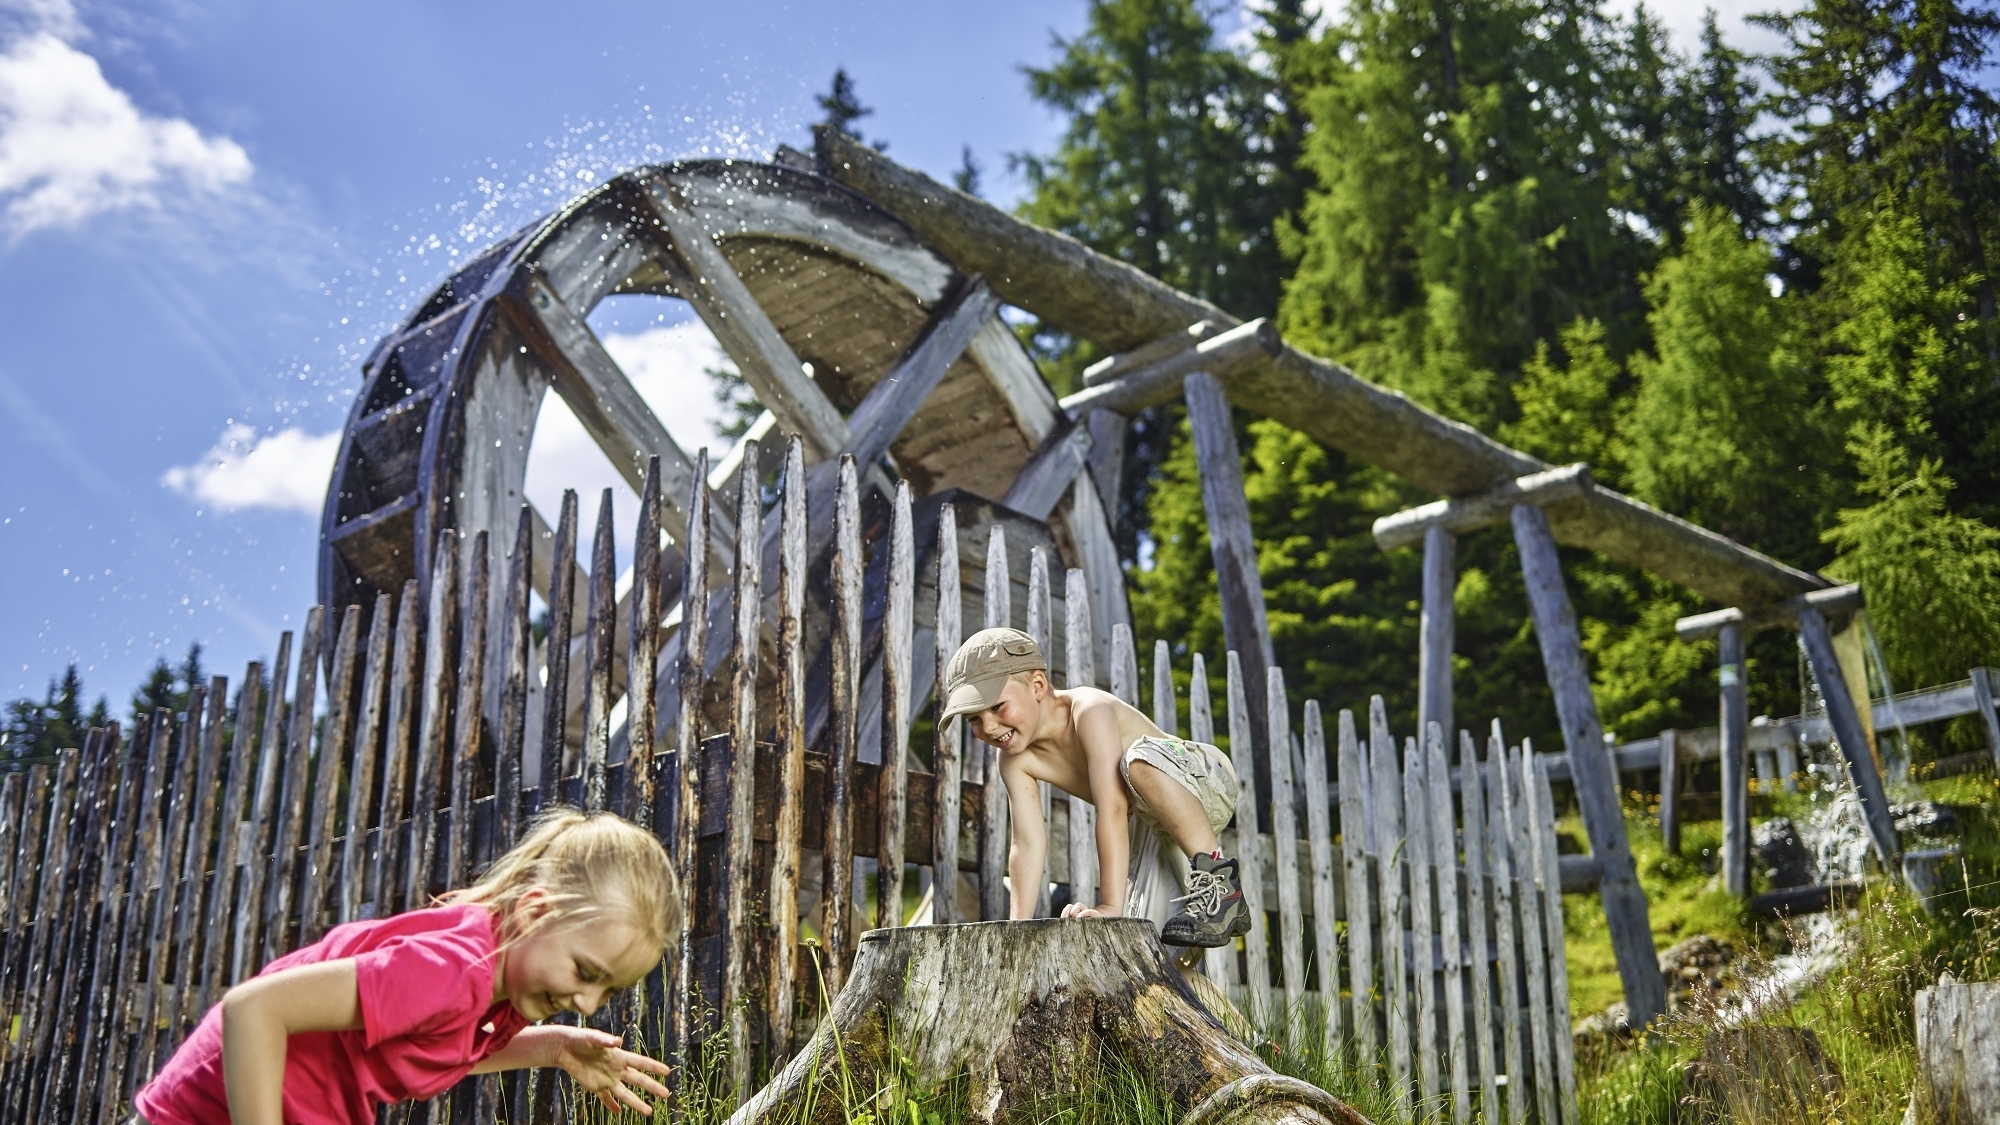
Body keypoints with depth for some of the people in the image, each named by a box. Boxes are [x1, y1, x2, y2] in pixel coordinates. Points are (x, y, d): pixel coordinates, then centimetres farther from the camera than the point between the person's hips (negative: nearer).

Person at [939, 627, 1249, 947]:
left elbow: (1112, 809, -39)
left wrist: (1111, 905, -44)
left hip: (1209, 780, -7)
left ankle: (1217, 881, -27)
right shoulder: (1015, 761, -9)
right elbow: (1027, 845, -11)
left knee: (1140, 759, -39)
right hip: (1153, 825, 8)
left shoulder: (1090, 711, -30)